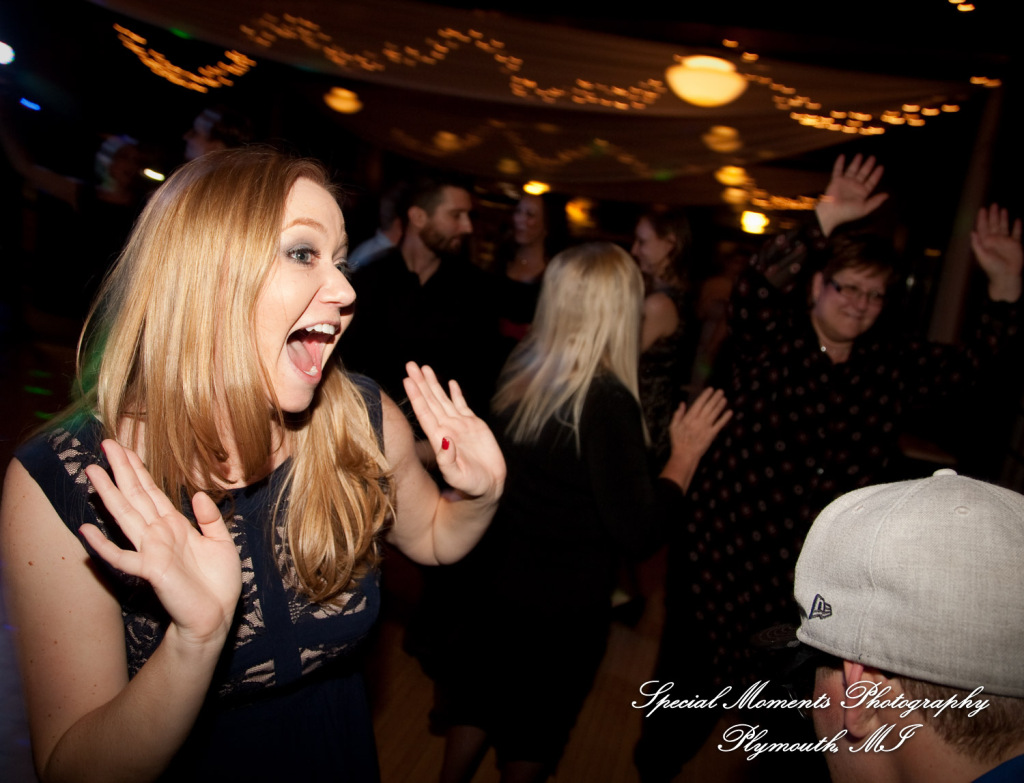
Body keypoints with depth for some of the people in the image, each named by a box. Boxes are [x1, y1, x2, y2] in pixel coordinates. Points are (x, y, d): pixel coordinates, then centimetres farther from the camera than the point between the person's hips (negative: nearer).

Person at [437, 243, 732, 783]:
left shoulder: (519, 373, -6)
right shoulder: (607, 400, -26)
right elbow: (638, 534, -23)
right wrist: (686, 454, -14)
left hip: (490, 582, 6)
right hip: (561, 609, -5)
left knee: (474, 703, 27)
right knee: (533, 736, 22)